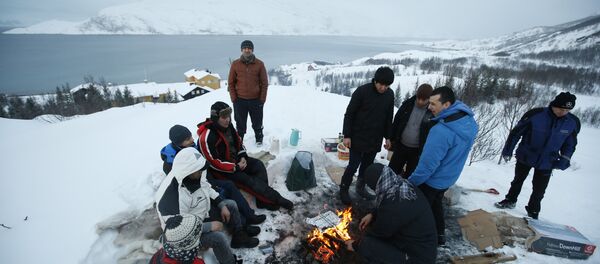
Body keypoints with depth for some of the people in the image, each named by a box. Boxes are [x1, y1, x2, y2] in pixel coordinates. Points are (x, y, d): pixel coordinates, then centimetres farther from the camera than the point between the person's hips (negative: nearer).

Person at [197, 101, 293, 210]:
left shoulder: (227, 126, -2)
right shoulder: (207, 137, -27)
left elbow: (238, 141, 13)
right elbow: (214, 162, -24)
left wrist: (243, 156, -4)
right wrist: (236, 167, -19)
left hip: (236, 160, 8)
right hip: (221, 170, -8)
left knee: (258, 164, -11)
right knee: (248, 181, -20)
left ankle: (263, 200, -13)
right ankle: (276, 199, -9)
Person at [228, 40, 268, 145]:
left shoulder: (259, 64, -2)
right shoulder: (235, 64, 0)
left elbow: (264, 83, 0)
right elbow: (231, 83, 3)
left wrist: (262, 99, -5)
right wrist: (234, 98, -3)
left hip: (256, 100, 0)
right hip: (240, 100, 0)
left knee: (257, 123, 13)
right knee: (240, 124, 9)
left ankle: (259, 138, 35)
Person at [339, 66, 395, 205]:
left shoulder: (390, 94, 0)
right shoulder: (362, 91, -16)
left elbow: (389, 118, 12)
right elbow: (349, 114, -11)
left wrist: (387, 136, 12)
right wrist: (347, 135, -13)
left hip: (375, 139, 5)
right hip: (358, 138, -5)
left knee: (367, 165, 15)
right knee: (353, 165, 0)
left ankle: (360, 188, 33)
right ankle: (343, 190, 18)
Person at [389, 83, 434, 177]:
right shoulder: (407, 104, -5)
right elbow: (396, 123, 5)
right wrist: (392, 140, 6)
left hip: (417, 151, -2)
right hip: (400, 146, 3)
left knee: (409, 176, 13)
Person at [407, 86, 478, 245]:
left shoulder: (441, 131, -36)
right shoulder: (469, 122, -8)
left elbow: (427, 165, -31)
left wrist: (410, 182, -17)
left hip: (432, 180, -8)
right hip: (448, 178, 8)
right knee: (436, 203, 30)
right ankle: (439, 234, 46)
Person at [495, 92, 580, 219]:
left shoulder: (573, 122, -9)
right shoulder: (535, 114, -20)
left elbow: (570, 144, 6)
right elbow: (516, 132, -11)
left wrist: (564, 160, -2)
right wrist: (508, 150, -7)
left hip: (547, 163, 2)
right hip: (525, 157, -1)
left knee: (539, 190, 6)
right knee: (518, 181, 17)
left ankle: (533, 211, 25)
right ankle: (510, 200, 36)